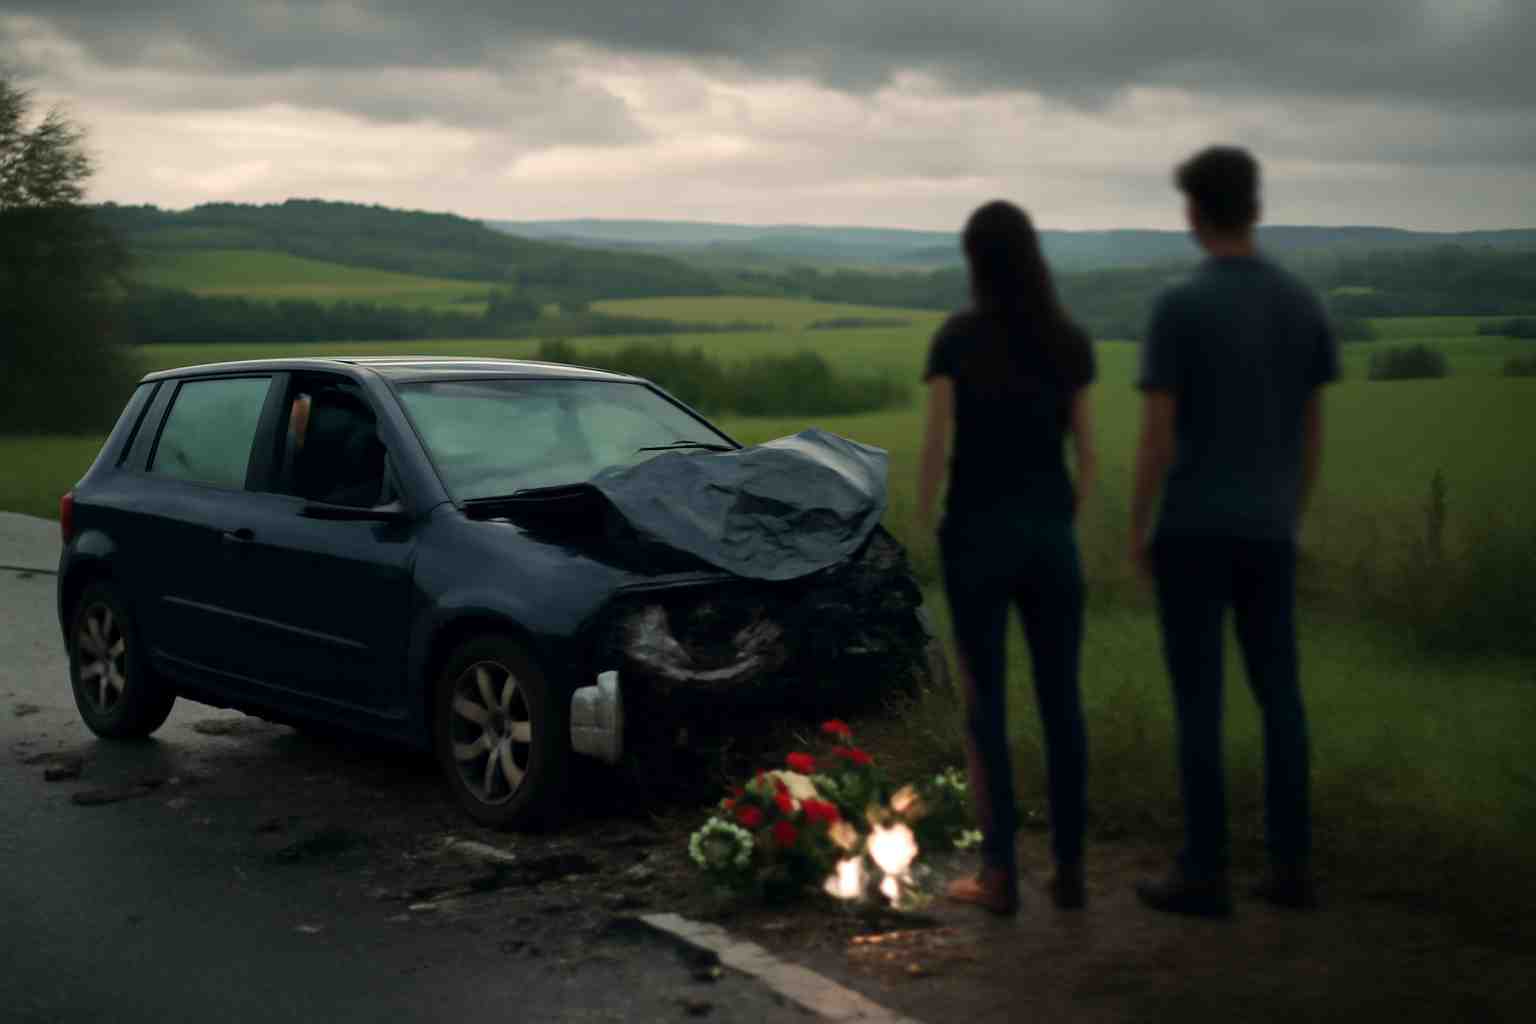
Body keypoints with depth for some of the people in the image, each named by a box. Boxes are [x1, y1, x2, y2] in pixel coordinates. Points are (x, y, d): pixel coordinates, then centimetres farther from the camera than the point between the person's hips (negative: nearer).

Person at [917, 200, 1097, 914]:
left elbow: (935, 447, -10)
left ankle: (1001, 874, 6)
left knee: (984, 702, 4)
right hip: (1049, 535, 3)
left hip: (978, 535, -3)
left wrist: (923, 531, 2)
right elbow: (1087, 454, 3)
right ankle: (1069, 868, 13)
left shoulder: (956, 339, -6)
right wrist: (1065, 528, 15)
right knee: (1061, 700, 9)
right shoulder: (1070, 341, 2)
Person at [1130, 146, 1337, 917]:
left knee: (1197, 698, 1)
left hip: (1192, 532, -5)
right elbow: (1312, 431, 8)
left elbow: (1156, 435, -14)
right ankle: (1291, 866, 16)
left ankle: (1205, 873, 7)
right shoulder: (1303, 304, 4)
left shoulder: (1178, 308, -14)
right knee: (1278, 693, 12)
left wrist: (1136, 529, -2)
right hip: (1266, 533, 5)